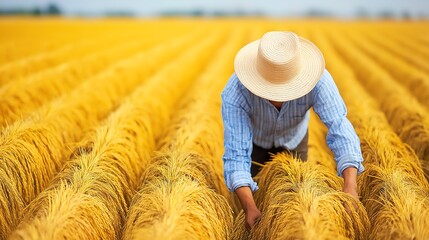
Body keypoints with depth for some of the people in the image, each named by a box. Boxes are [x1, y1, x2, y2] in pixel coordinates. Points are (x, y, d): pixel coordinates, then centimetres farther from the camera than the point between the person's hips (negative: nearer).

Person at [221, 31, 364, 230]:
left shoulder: (318, 80, -40)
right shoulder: (235, 93, -43)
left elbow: (341, 131, -44)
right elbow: (236, 156, -44)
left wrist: (350, 187, -59)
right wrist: (249, 208, -59)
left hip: (293, 136, 1)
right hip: (253, 137, -1)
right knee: (256, 195, 2)